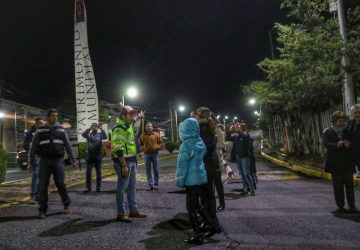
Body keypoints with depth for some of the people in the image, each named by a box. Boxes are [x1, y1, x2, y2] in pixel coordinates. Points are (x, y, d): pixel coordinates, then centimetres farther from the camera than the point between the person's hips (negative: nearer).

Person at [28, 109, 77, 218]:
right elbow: (33, 147, 7)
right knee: (43, 185, 1)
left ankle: (66, 204, 17)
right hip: (44, 161, 0)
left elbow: (68, 146, 9)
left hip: (58, 161, 0)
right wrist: (30, 162, 4)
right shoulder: (40, 130, 5)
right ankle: (42, 210, 12)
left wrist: (73, 160, 7)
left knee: (60, 183, -1)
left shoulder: (61, 130, 8)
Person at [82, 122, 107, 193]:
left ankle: (98, 187, 13)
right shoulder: (89, 134, 4)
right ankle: (88, 187, 7)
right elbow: (83, 134, -16)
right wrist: (90, 128, -28)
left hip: (98, 155, 0)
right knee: (88, 171, 1)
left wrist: (101, 128, -27)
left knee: (98, 172, 5)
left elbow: (105, 137, -15)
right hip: (90, 155, 0)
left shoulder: (100, 134, 4)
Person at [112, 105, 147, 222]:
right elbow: (118, 149, -21)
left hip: (132, 161, 10)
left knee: (132, 186, 14)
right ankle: (121, 214, 9)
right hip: (123, 161, -10)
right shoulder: (119, 128, -16)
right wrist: (124, 166, -23)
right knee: (122, 187, -1)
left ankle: (133, 210, 25)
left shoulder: (128, 126, 13)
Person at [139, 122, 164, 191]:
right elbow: (140, 144, 13)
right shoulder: (142, 136, 6)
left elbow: (161, 143, 5)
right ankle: (150, 184, 9)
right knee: (148, 170, 2)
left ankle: (156, 184, 15)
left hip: (155, 154, -1)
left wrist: (158, 147, -12)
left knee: (156, 170, 3)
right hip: (146, 154, 1)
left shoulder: (156, 135, 3)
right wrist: (142, 148, -6)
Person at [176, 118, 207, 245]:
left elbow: (182, 165, -16)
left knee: (191, 207, 0)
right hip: (201, 176, 8)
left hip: (191, 179, -8)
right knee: (196, 203, 21)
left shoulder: (186, 145, -18)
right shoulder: (201, 142, 3)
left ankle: (197, 235, 3)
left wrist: (180, 181, -9)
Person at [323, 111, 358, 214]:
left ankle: (352, 206, 15)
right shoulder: (327, 132, 0)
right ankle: (340, 206, 15)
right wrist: (337, 145, -29)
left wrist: (349, 145, -21)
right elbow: (326, 144, -12)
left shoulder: (348, 131, 5)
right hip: (335, 163, -1)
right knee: (338, 186, 6)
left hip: (347, 163, 1)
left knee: (349, 185, 6)